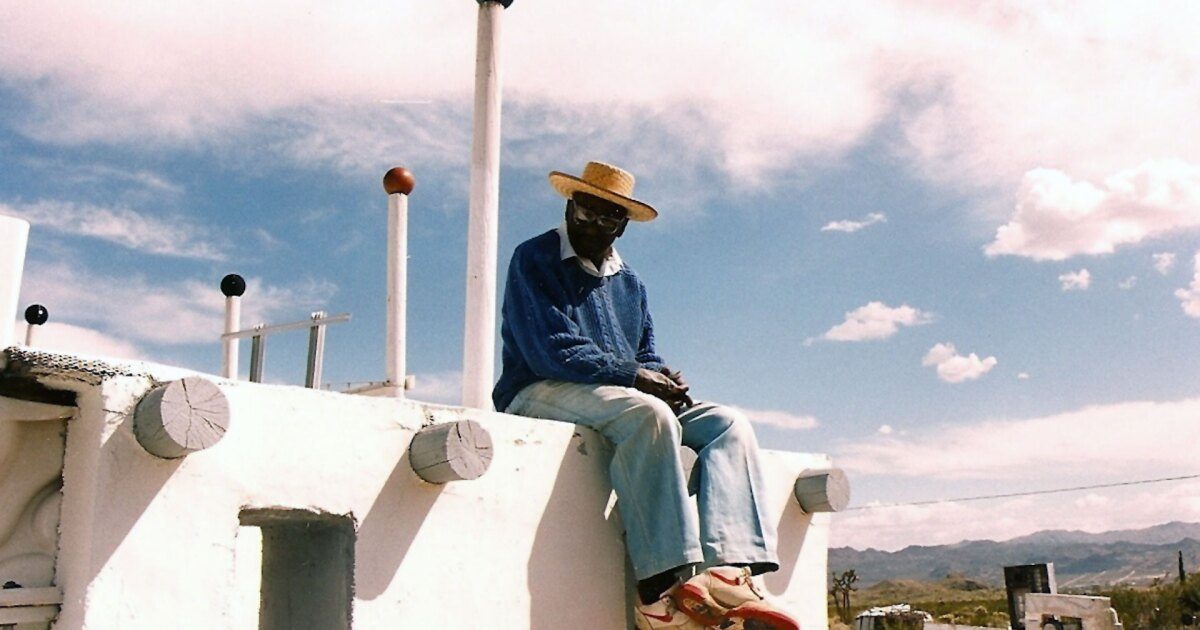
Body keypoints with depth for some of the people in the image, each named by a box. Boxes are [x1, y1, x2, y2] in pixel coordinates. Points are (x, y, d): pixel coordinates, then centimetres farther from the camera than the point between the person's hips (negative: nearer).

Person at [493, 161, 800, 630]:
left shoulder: (629, 282, 22)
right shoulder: (534, 260, 0)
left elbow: (647, 356, 17)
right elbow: (551, 350, -12)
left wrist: (664, 379, -8)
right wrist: (634, 375, -14)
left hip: (624, 397, 7)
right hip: (543, 394, -7)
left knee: (728, 423, -14)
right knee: (647, 413, -37)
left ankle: (725, 570, -36)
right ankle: (665, 586, -43)